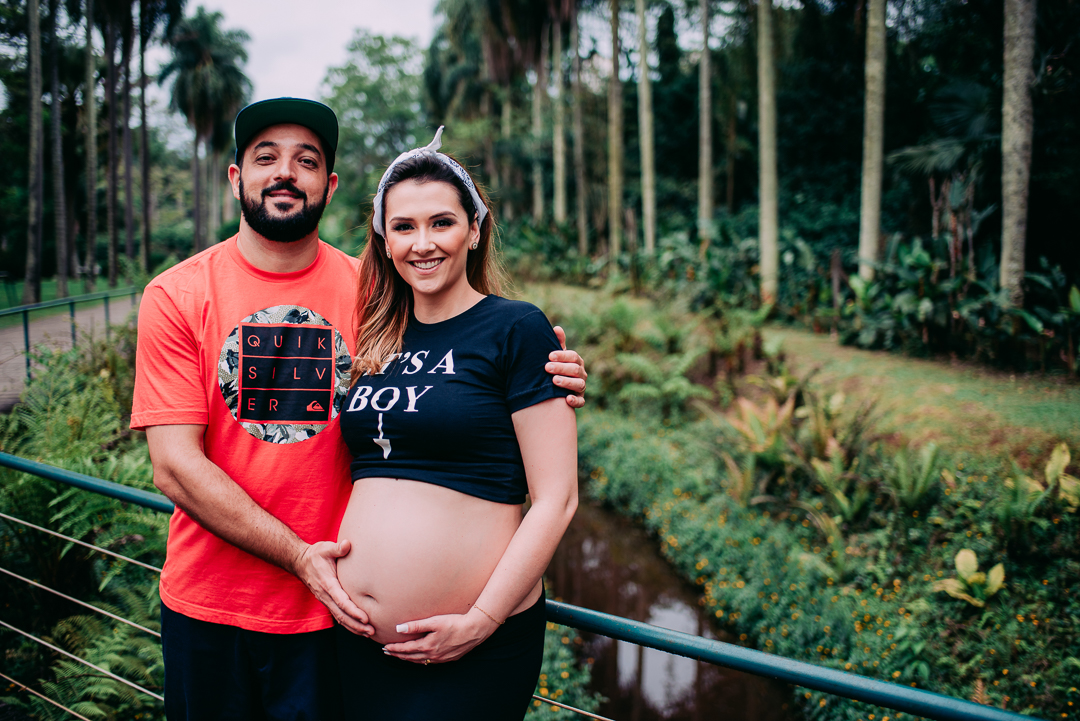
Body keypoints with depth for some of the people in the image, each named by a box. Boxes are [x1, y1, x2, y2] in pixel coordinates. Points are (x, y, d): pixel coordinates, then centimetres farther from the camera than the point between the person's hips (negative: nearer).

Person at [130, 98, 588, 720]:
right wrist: (298, 555, -20)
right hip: (206, 606, 0)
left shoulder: (372, 290, -3)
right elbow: (175, 465, -12)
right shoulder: (176, 296, -6)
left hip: (333, 611, 0)